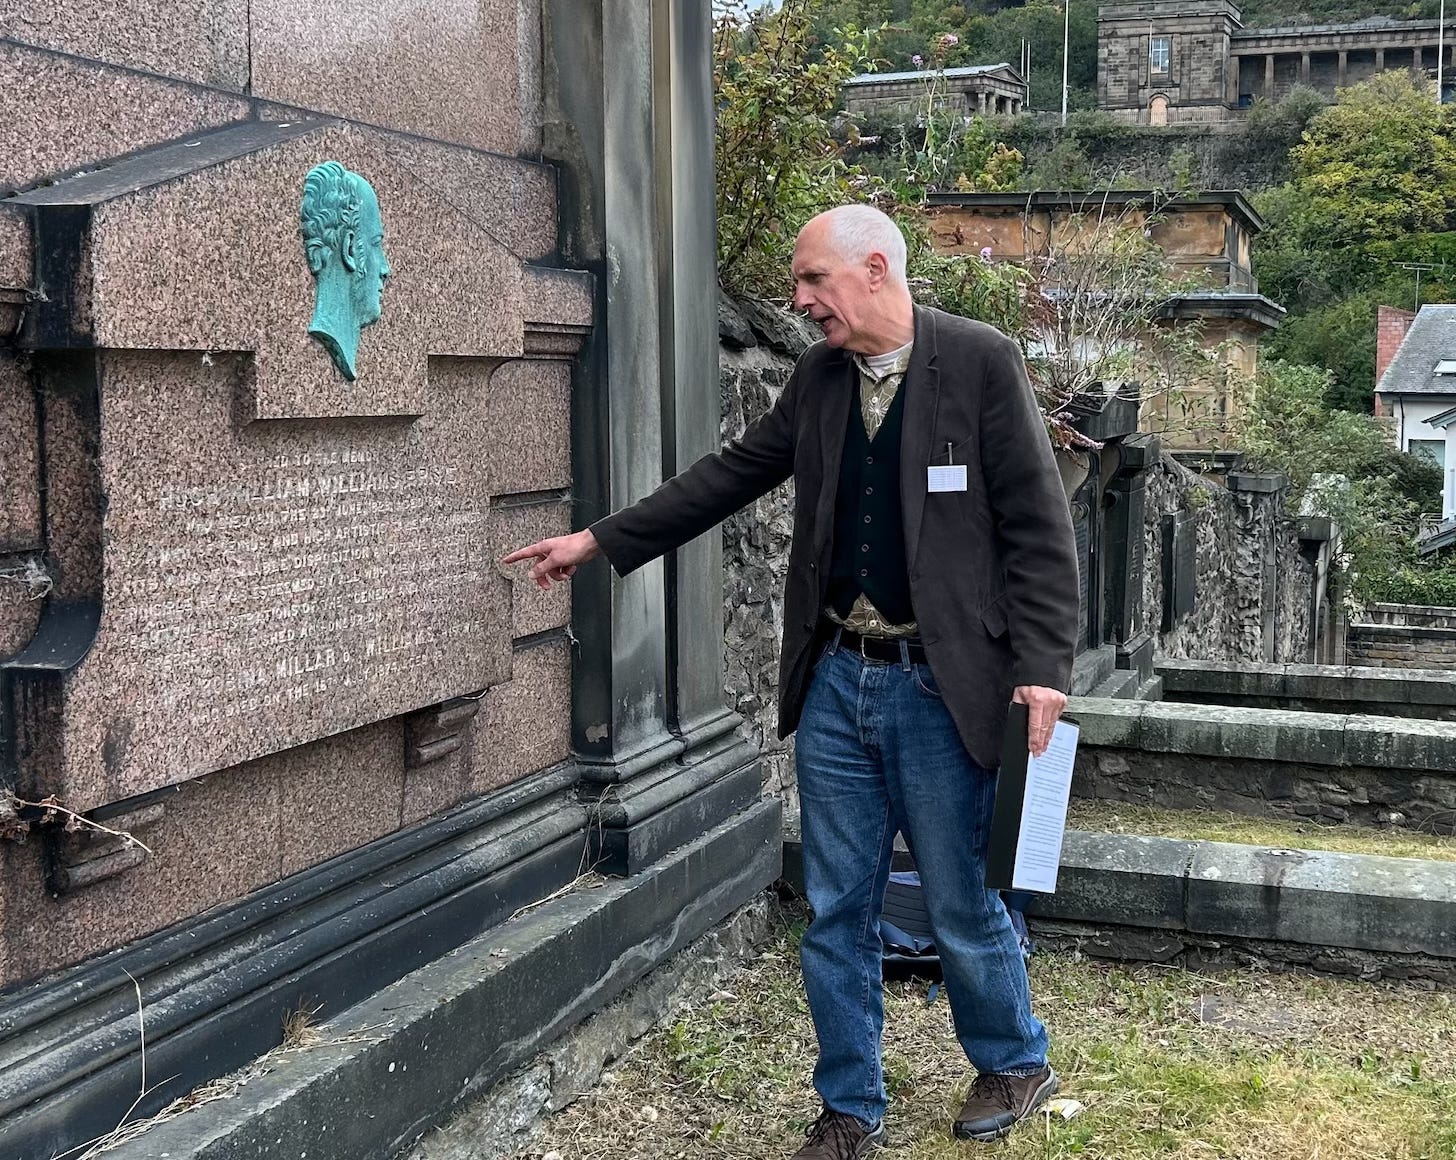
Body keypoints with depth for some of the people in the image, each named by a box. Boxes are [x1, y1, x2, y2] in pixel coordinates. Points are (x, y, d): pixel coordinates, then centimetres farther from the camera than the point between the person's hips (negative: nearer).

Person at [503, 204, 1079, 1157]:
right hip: (836, 683, 5)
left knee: (963, 905, 7)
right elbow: (734, 473, 16)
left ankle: (1016, 1063, 34)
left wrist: (1042, 668, -17)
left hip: (938, 687, -5)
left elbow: (1038, 526, -9)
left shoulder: (981, 362, -8)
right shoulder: (820, 374, 8)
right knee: (837, 913, 10)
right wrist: (599, 541, 16)